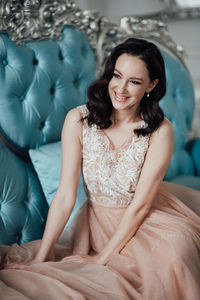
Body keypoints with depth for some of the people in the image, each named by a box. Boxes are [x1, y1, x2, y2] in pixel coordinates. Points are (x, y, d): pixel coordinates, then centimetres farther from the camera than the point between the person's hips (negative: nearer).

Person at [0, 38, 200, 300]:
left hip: (146, 219, -1)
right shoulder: (78, 120, -15)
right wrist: (40, 258, -15)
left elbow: (140, 205, -14)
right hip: (97, 219, 2)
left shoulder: (160, 131, -18)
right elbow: (65, 196, -14)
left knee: (174, 251, -27)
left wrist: (103, 257, -15)